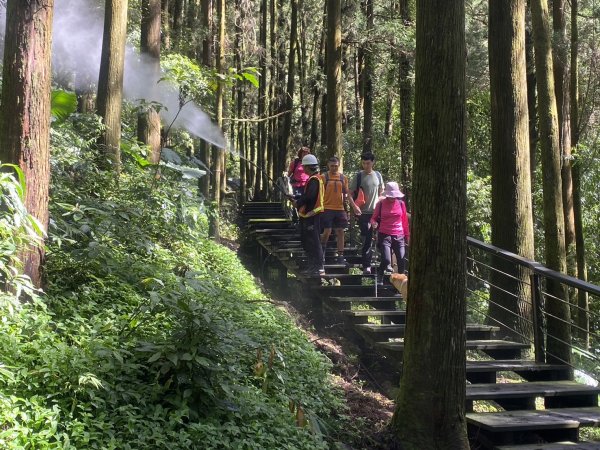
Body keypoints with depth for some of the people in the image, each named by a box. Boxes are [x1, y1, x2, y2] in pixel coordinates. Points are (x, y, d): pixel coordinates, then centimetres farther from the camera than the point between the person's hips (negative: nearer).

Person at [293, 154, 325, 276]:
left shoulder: (314, 179, -16)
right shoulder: (314, 178, 17)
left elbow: (308, 196, -24)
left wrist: (298, 203, -12)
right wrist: (298, 201, 8)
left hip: (312, 214, -11)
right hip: (309, 214, 11)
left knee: (314, 241, -8)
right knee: (306, 240, 16)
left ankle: (319, 267, -6)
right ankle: (313, 265, 22)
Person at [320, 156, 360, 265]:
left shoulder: (343, 178, 10)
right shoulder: (324, 177, -1)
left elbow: (347, 193, 13)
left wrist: (354, 206, 4)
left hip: (340, 208, 4)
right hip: (327, 208, -4)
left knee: (340, 232, 4)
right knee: (327, 231, -9)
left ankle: (340, 256, 9)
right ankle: (322, 249, 16)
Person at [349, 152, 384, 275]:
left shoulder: (378, 175, 8)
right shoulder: (359, 176, -3)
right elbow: (350, 193, -4)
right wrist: (354, 206, -17)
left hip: (376, 211, 4)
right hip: (364, 212, -4)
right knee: (367, 239, -5)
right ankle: (366, 266, 0)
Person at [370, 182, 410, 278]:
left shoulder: (401, 203, 8)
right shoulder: (381, 204, 1)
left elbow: (405, 220, 14)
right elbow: (373, 218, 10)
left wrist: (407, 236, 14)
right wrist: (374, 223, -14)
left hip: (399, 236, 3)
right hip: (385, 235, -3)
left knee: (402, 261, -3)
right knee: (386, 260, -16)